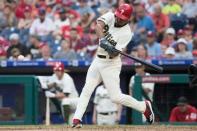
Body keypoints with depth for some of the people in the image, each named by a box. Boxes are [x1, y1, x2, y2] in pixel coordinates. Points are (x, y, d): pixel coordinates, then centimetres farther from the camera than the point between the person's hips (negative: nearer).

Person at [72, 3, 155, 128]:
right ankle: (77, 119, -1)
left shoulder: (127, 33, -16)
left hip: (111, 64, -5)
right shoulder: (110, 16, -2)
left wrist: (112, 49, -44)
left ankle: (144, 106, 11)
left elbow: (114, 54, -22)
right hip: (98, 60, 6)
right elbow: (99, 25, -22)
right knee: (87, 90, -2)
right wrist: (103, 39, -37)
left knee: (116, 97, -8)